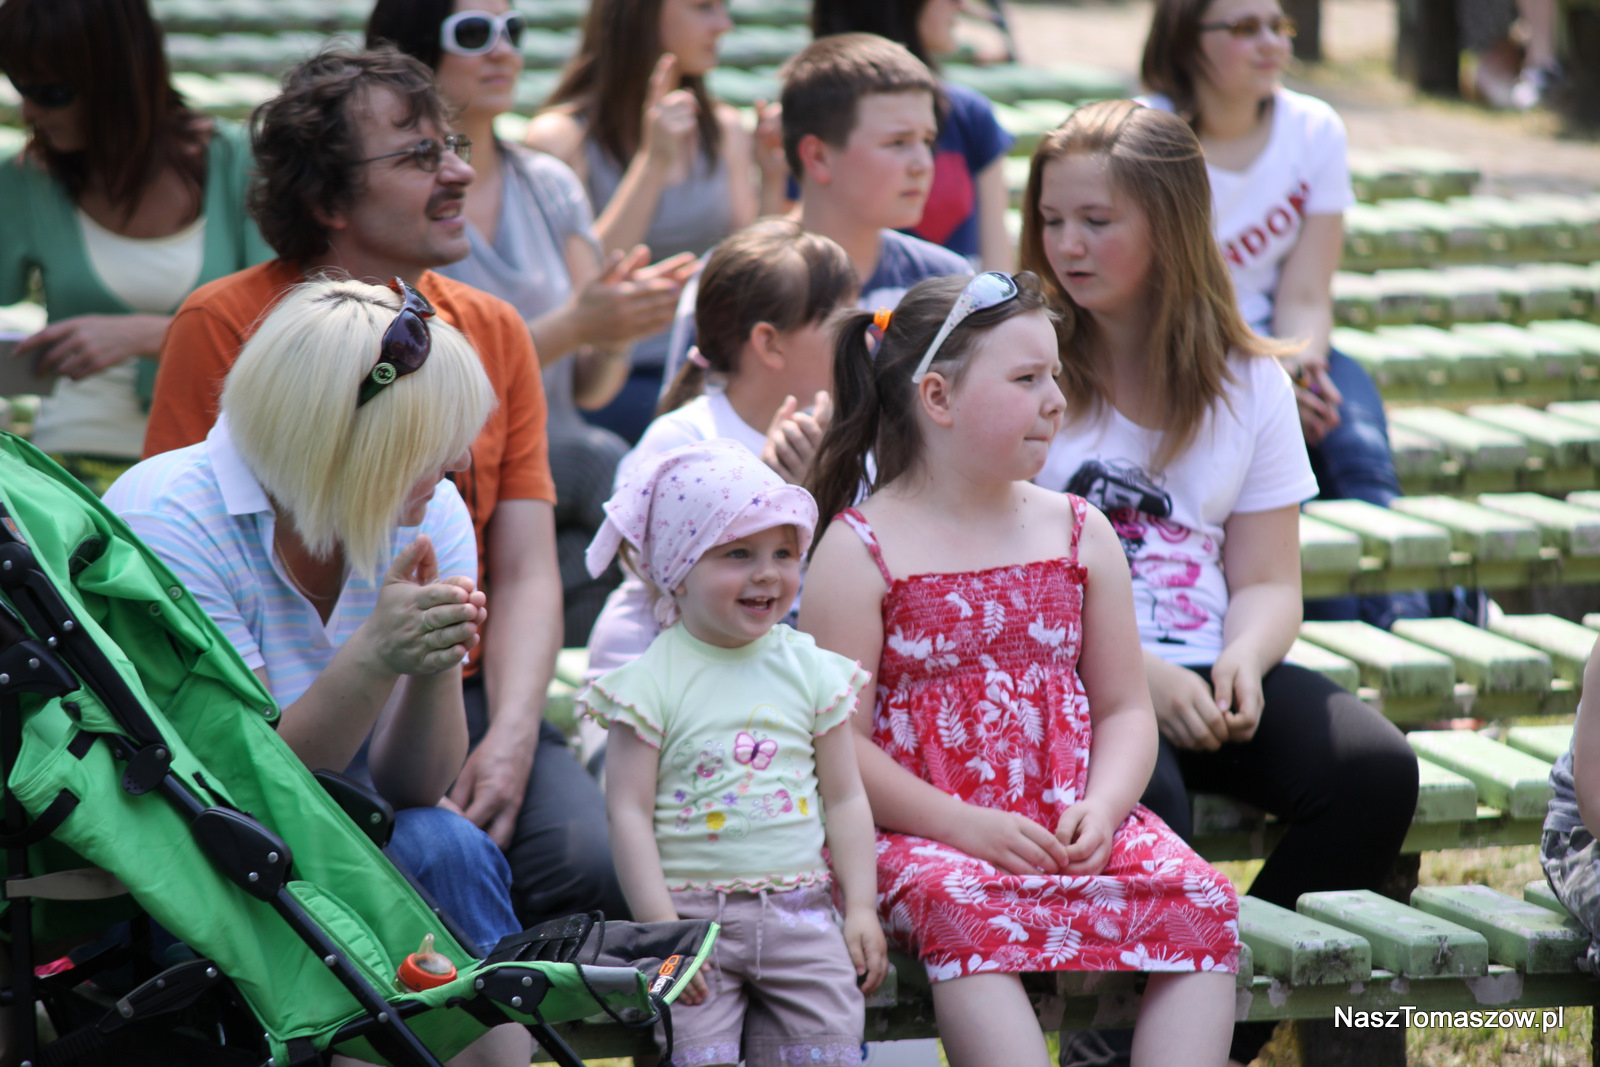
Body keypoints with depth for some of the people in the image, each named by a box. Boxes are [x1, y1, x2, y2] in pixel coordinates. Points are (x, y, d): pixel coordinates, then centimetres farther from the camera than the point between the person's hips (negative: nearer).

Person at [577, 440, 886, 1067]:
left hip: (800, 910, 3)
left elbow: (844, 799, 13)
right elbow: (628, 811, -6)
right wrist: (662, 930, -12)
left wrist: (861, 908, 4)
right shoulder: (653, 680, -3)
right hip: (693, 908, -3)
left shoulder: (811, 669, 9)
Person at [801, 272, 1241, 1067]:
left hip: (1071, 827, 5)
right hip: (922, 833, -4)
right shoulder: (860, 550, -1)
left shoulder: (1078, 534, 14)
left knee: (1195, 896, -22)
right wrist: (963, 826, -18)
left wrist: (1102, 807, -7)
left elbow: (1124, 708, 14)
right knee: (967, 907, -37)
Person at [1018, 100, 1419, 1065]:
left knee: (1376, 770, -22)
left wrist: (1242, 661, -14)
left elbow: (1268, 582, 11)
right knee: (1142, 798, -36)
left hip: (1206, 671, 4)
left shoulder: (1250, 384, 13)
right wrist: (1138, 674, -17)